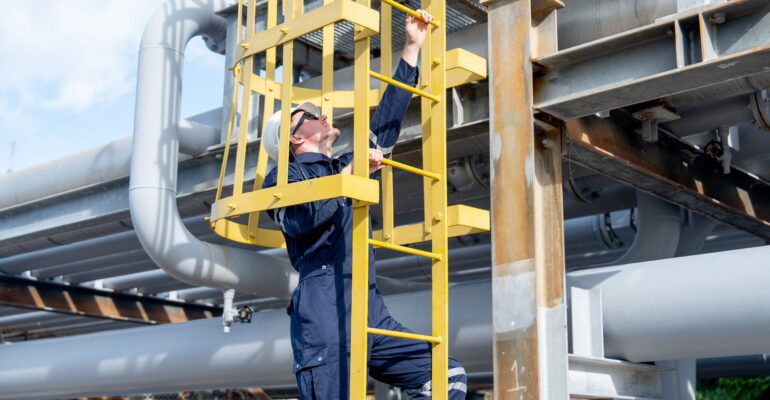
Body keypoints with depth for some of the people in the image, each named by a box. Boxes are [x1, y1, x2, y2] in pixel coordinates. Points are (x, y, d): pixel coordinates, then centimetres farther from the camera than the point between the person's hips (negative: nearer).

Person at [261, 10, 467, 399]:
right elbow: (301, 219, -11)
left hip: (370, 309, 7)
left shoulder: (345, 167, 30)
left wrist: (412, 48, 32)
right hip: (323, 308, -7)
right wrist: (353, 173, -9)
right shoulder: (285, 176, 11)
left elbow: (385, 122, 31)